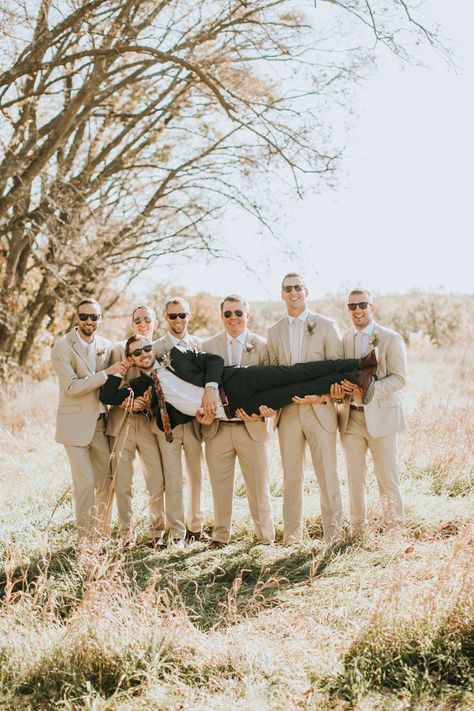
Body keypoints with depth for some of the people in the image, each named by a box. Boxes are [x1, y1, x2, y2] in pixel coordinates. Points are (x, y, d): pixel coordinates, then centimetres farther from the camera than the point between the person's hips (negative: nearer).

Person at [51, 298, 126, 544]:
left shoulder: (106, 346, 7)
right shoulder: (62, 347, -10)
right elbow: (71, 387, -18)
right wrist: (106, 373, -21)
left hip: (101, 422, 6)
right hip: (76, 423, -5)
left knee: (106, 480, 11)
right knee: (84, 483, -5)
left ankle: (103, 532, 25)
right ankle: (85, 538, 5)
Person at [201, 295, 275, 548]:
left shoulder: (263, 346, 3)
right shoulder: (208, 346, 8)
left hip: (252, 427, -1)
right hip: (217, 427, 2)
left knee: (258, 486, 5)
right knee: (220, 485, 9)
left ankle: (266, 537, 16)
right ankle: (220, 535, 21)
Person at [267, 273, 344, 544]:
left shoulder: (327, 326, 2)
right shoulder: (274, 332, 13)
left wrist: (321, 395, -14)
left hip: (319, 410, -3)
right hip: (287, 411, 3)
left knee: (327, 474, 0)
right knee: (292, 477, 7)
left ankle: (333, 532, 9)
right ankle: (292, 533, 15)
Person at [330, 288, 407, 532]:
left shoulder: (391, 339, -2)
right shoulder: (341, 339, 9)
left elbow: (399, 378, -8)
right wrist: (337, 388, -12)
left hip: (381, 417, -3)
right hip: (350, 418, 3)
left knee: (388, 479, 1)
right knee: (355, 479, 8)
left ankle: (395, 528, 14)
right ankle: (357, 529, 19)